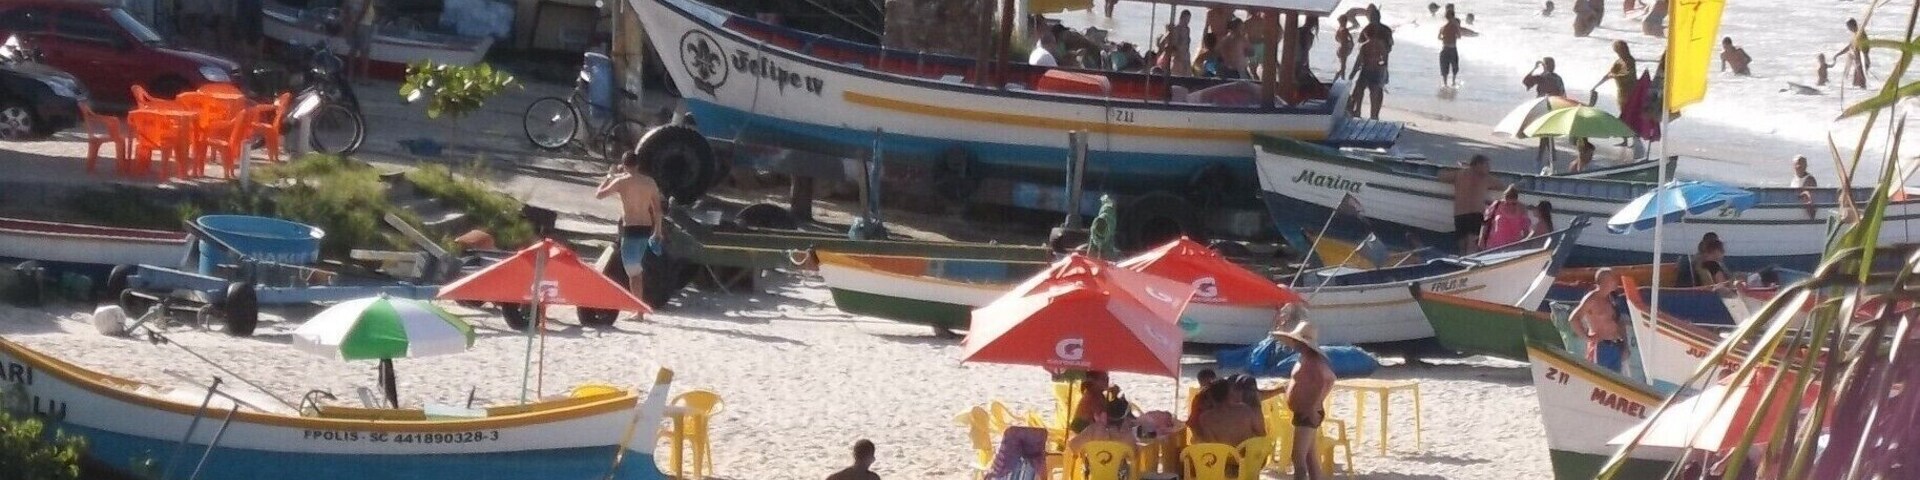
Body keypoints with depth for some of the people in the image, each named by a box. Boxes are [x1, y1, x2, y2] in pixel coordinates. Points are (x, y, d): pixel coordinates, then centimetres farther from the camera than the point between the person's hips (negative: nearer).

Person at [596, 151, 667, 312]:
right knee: (637, 270, 21)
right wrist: (658, 230, 22)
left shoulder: (621, 181, -8)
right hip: (646, 228, 6)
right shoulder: (650, 182, 6)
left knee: (633, 271, -3)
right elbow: (657, 208, 12)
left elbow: (599, 194, 3)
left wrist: (609, 176, 14)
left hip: (631, 229, -6)